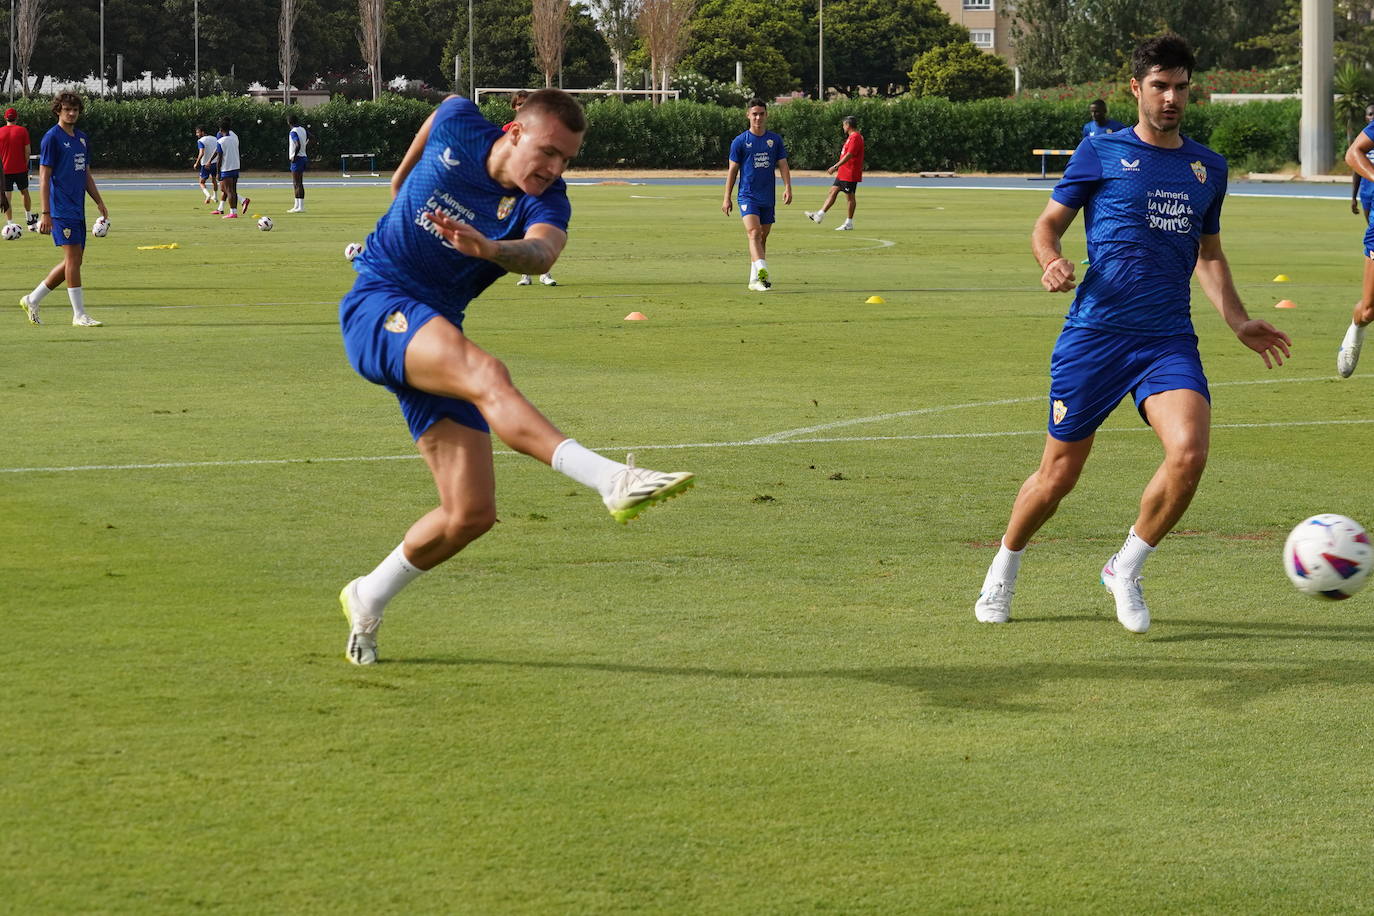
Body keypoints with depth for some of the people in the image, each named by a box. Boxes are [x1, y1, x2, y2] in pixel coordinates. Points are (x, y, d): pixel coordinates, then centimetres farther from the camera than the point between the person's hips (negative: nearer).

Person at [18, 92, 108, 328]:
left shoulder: (82, 138, 15)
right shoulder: (51, 138, -8)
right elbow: (44, 177, -10)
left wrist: (99, 202, 16)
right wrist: (45, 213, -15)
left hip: (78, 210, 8)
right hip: (61, 209, -8)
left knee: (73, 261, 9)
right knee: (73, 257, -10)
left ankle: (32, 300, 19)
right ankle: (79, 315, -6)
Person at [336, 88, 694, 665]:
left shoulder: (546, 202, -7)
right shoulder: (458, 128, -7)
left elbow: (541, 253, -32)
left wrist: (490, 249, -54)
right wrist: (403, 172, 36)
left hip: (436, 340, 4)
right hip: (377, 305, -4)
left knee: (470, 514, -5)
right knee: (484, 374, -35)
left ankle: (367, 600, 20)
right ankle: (611, 480, -56)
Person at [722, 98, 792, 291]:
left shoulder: (775, 140, 8)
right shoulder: (740, 141, 0)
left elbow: (783, 165, 7)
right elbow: (732, 170, 3)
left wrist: (787, 187, -9)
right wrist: (727, 198, 2)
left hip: (768, 197, 4)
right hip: (747, 195, -4)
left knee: (762, 238, 9)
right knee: (754, 233, -21)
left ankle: (755, 280, 16)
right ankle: (762, 272, -36)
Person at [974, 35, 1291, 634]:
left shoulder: (1207, 167, 14)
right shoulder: (1101, 153, 2)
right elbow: (1047, 225, 6)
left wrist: (1239, 322, 14)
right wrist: (1052, 262, -16)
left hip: (1169, 341, 3)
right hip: (1094, 336, -2)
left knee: (1189, 453, -22)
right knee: (1058, 475, 3)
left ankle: (1126, 570, 0)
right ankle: (1004, 569, 32)